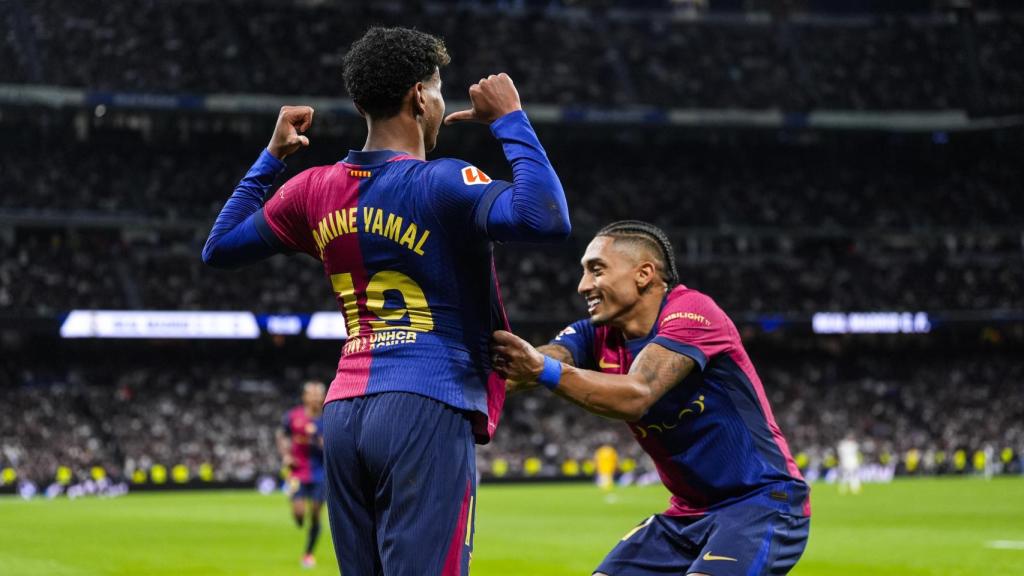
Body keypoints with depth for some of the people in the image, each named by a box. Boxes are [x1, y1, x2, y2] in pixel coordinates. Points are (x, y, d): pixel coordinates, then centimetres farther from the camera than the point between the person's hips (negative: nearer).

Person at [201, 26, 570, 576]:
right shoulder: (441, 184, -9)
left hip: (343, 416, 7)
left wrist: (272, 155, 30)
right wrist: (510, 121, -11)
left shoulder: (316, 189, 10)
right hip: (427, 412, -7)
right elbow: (547, 219, -24)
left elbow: (218, 247, 24)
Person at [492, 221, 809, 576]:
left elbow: (636, 396, -34)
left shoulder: (692, 312, -18)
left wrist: (543, 370, -46)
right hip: (688, 513, 8)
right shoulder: (598, 336, 3)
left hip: (763, 504, -8)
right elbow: (513, 370, -16)